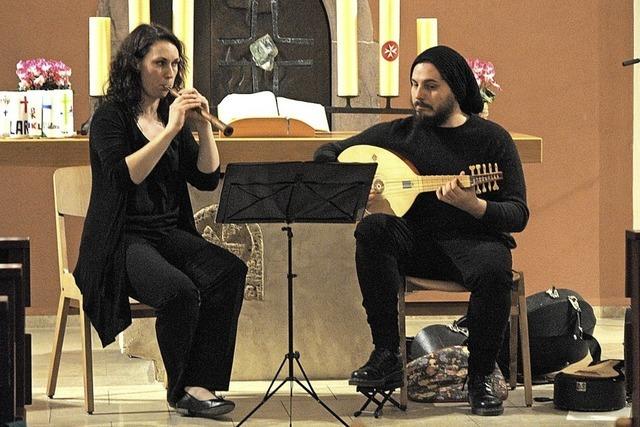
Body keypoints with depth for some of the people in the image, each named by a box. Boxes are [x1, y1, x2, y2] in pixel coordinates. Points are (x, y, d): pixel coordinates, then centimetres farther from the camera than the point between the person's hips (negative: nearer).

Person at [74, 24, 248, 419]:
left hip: (171, 235, 6)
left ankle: (199, 384, -24)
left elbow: (207, 179, 9)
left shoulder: (174, 113, 14)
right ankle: (182, 387, -12)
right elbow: (123, 176, -20)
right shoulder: (111, 116, -3)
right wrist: (170, 131, -21)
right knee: (180, 290, -34)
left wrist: (204, 126, -4)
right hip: (122, 241, -6)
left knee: (231, 271, -24)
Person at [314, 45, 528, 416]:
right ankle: (387, 356, -24)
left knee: (493, 268, -37)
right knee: (372, 230, -30)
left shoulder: (492, 138, 0)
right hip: (415, 242, 2)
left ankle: (481, 378, -14)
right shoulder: (398, 133, 8)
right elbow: (325, 156, 15)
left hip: (474, 242, -2)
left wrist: (473, 205, -27)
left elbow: (518, 215, -6)